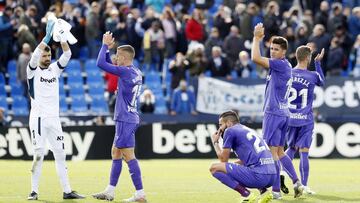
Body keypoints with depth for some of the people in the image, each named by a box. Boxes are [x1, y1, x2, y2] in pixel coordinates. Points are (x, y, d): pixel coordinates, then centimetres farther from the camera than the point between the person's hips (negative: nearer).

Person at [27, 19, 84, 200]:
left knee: (60, 154, 4)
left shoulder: (55, 69, 11)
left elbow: (67, 55, -1)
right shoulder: (33, 70, -1)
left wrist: (62, 36, -15)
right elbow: (35, 55, -21)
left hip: (54, 119, 5)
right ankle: (34, 191, -2)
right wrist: (48, 36, -27)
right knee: (39, 154, -8)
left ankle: (67, 191, 6)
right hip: (38, 118, -5)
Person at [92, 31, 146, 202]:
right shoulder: (136, 73, 12)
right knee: (115, 153, 16)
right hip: (129, 118, 10)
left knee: (128, 155, -10)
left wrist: (106, 45, -5)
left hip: (125, 119, -10)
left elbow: (101, 63, -17)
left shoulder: (125, 71, -16)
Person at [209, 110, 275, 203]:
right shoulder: (248, 130, 27)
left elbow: (223, 159, 9)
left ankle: (246, 194, -8)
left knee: (214, 168, 0)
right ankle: (263, 191, 12)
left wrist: (215, 142, 24)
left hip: (258, 176, -8)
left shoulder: (230, 131, 3)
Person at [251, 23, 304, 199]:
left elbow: (256, 58, -20)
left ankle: (276, 190, -8)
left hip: (274, 113, -10)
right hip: (283, 113, 10)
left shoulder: (281, 64, -14)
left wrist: (257, 38, -12)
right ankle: (296, 182, 9)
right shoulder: (285, 66, 15)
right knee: (279, 151, 15)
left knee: (272, 151, -7)